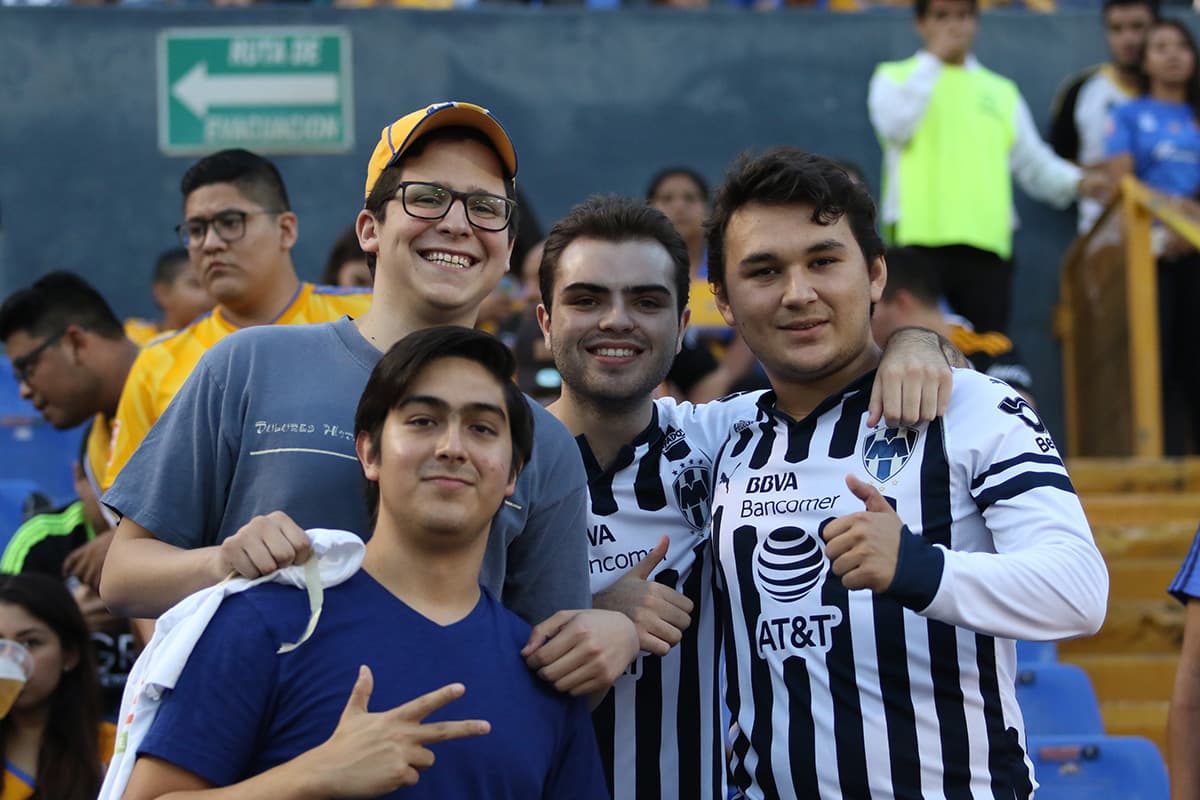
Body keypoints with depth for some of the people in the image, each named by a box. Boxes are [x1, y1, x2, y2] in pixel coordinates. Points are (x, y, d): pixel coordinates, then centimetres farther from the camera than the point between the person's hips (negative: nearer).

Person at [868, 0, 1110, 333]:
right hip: (920, 239, -3)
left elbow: (1033, 162, 17)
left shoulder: (1001, 90, 19)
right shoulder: (894, 77, 10)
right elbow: (896, 125, -11)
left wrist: (1077, 182, -1)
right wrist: (933, 60, -7)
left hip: (987, 242, 3)